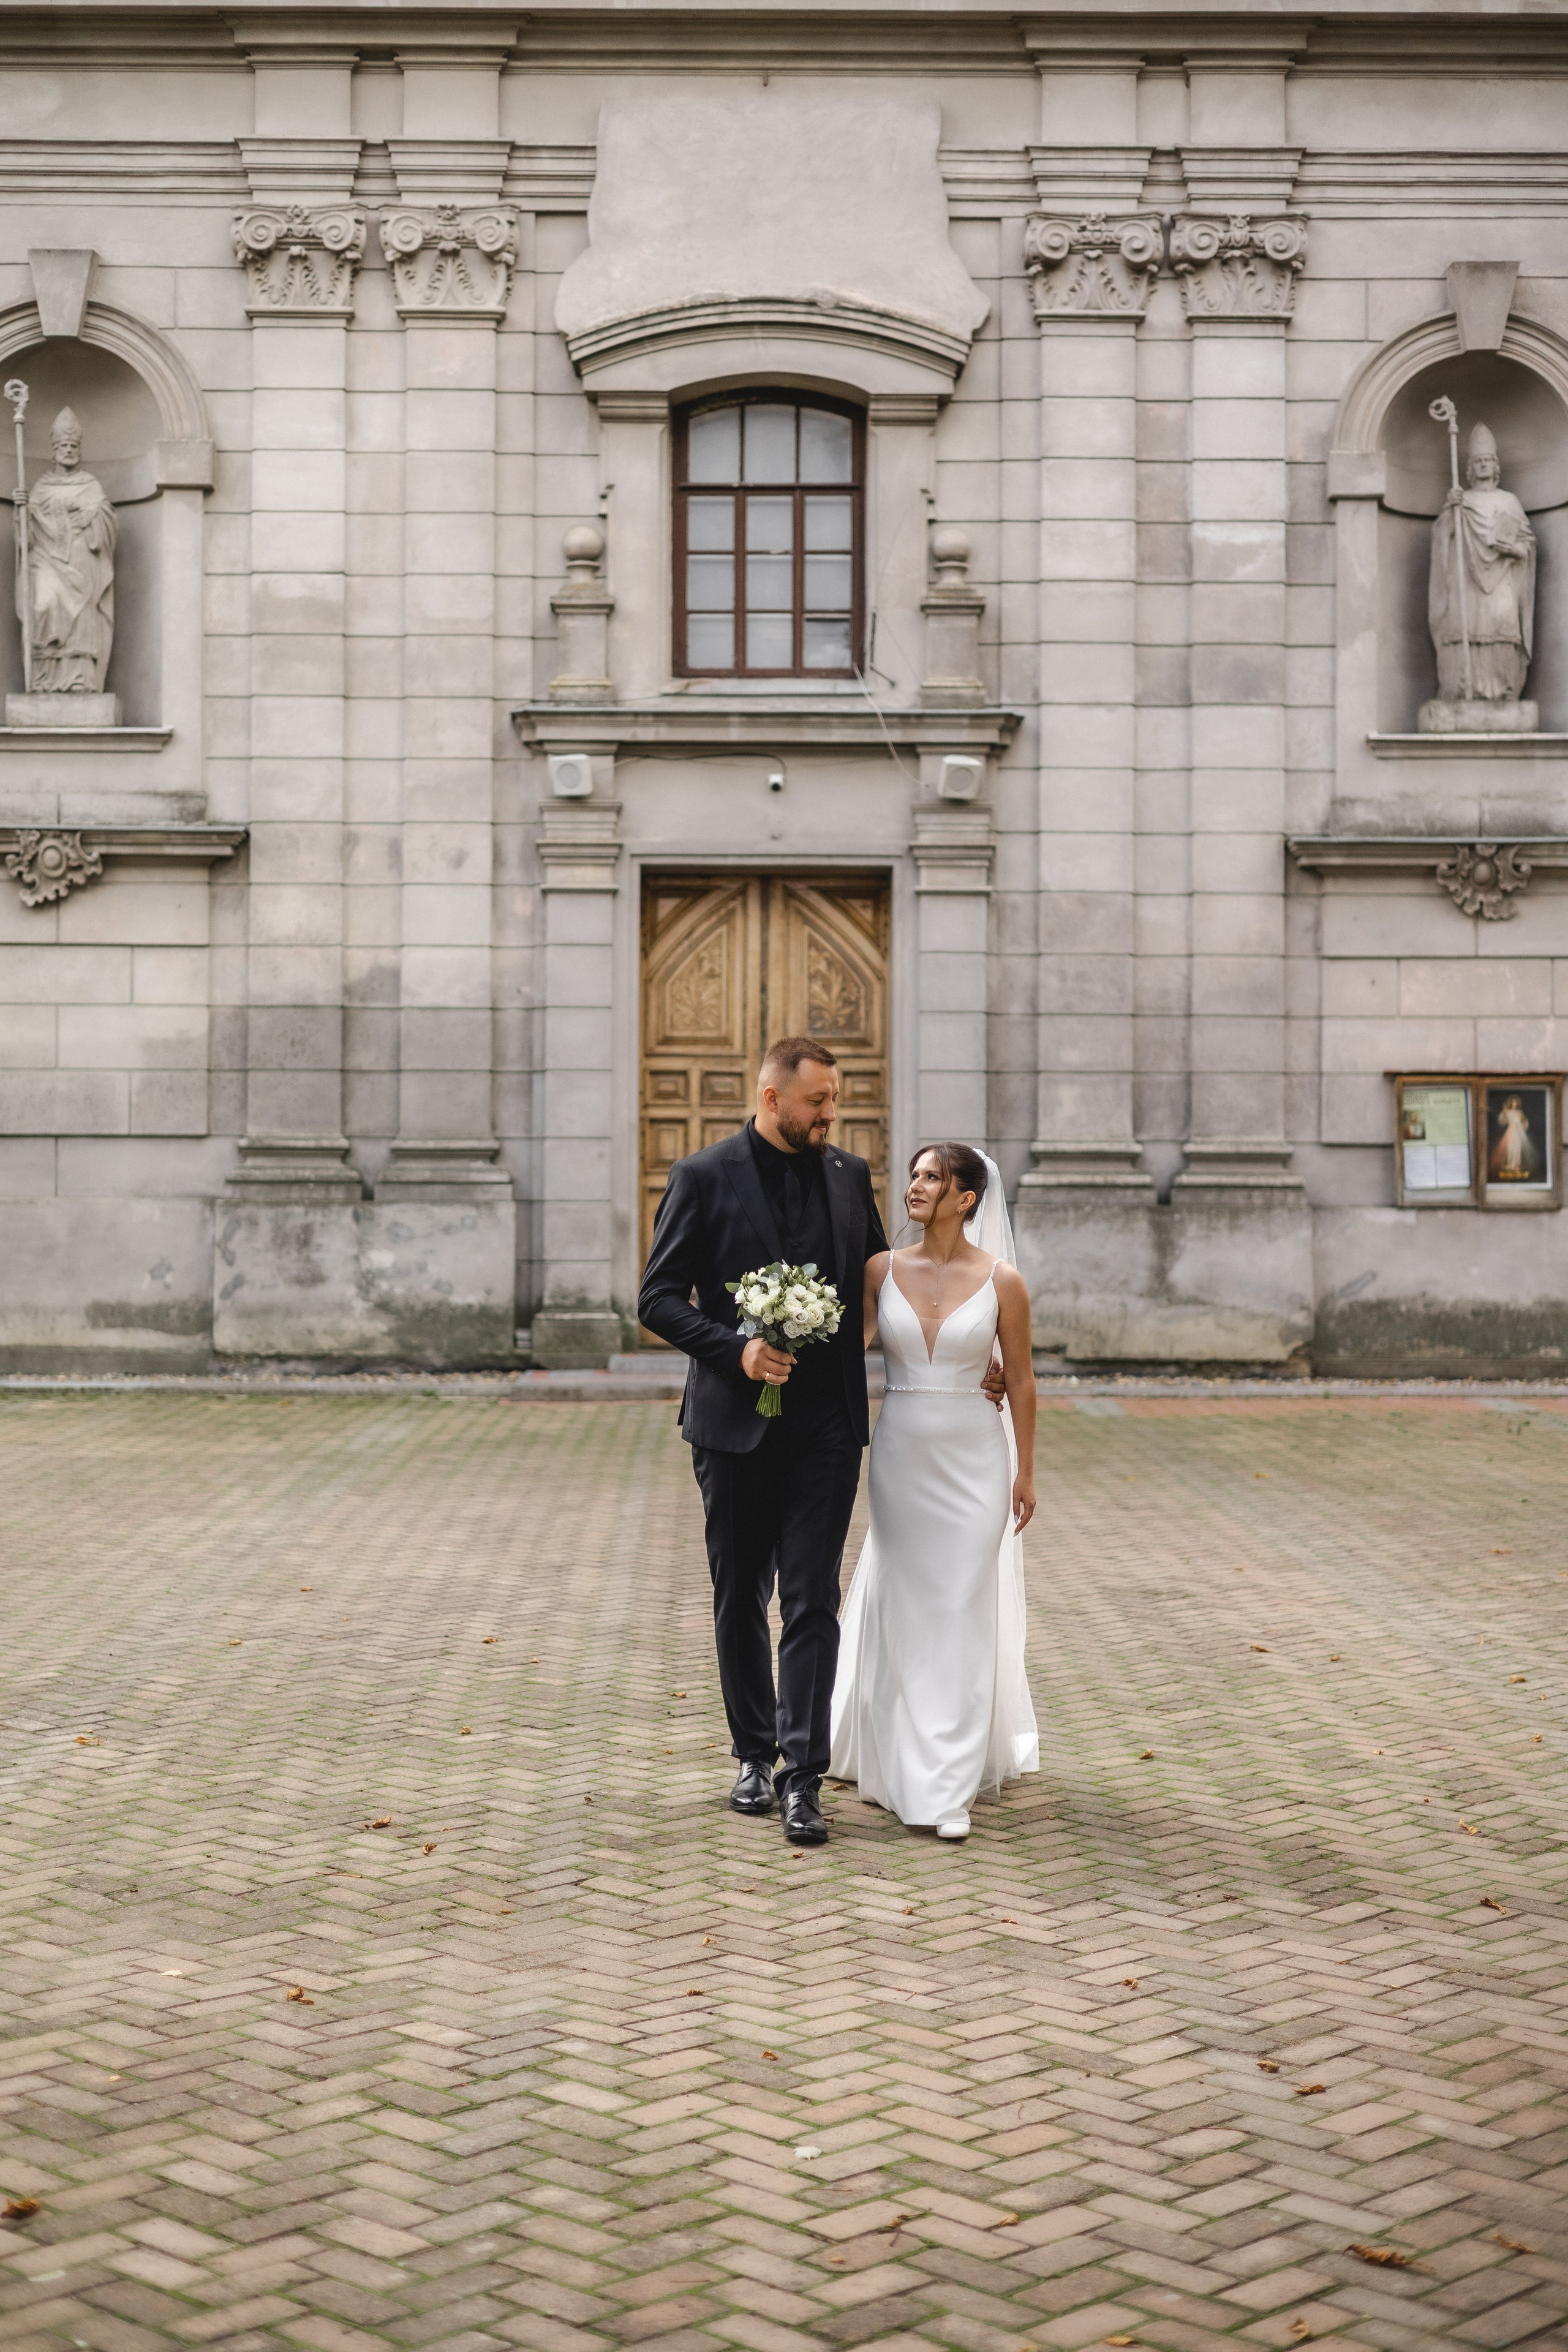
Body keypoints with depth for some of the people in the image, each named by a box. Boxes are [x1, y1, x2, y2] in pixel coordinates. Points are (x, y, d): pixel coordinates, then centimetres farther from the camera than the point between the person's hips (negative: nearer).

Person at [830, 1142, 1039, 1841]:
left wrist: (1025, 1472, 2)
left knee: (962, 1612, 0)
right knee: (902, 1608, 8)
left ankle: (949, 1787, 5)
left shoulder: (1001, 1281, -5)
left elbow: (1020, 1383, 0)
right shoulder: (881, 1270, 1)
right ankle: (906, 1760, 23)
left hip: (973, 1459, -2)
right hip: (900, 1455, 2)